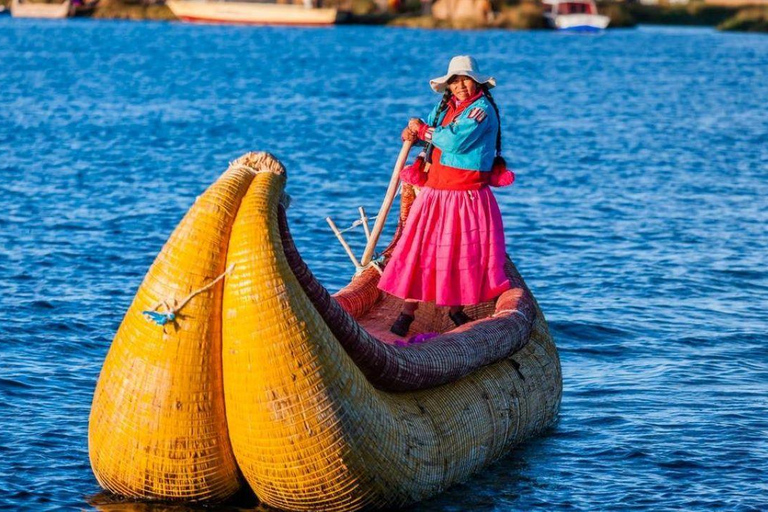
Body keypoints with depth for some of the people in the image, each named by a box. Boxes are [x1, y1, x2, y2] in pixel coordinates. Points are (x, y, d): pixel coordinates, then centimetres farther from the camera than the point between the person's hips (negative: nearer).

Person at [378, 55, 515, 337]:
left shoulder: (482, 109, -12)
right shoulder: (444, 106, 12)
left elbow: (454, 140, -22)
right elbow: (426, 134, 18)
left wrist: (422, 130, -8)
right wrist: (413, 133, -6)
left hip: (468, 197, -6)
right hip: (434, 194, 6)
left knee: (465, 253, 0)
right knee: (419, 250, 0)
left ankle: (456, 308, 18)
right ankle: (408, 312, 4)